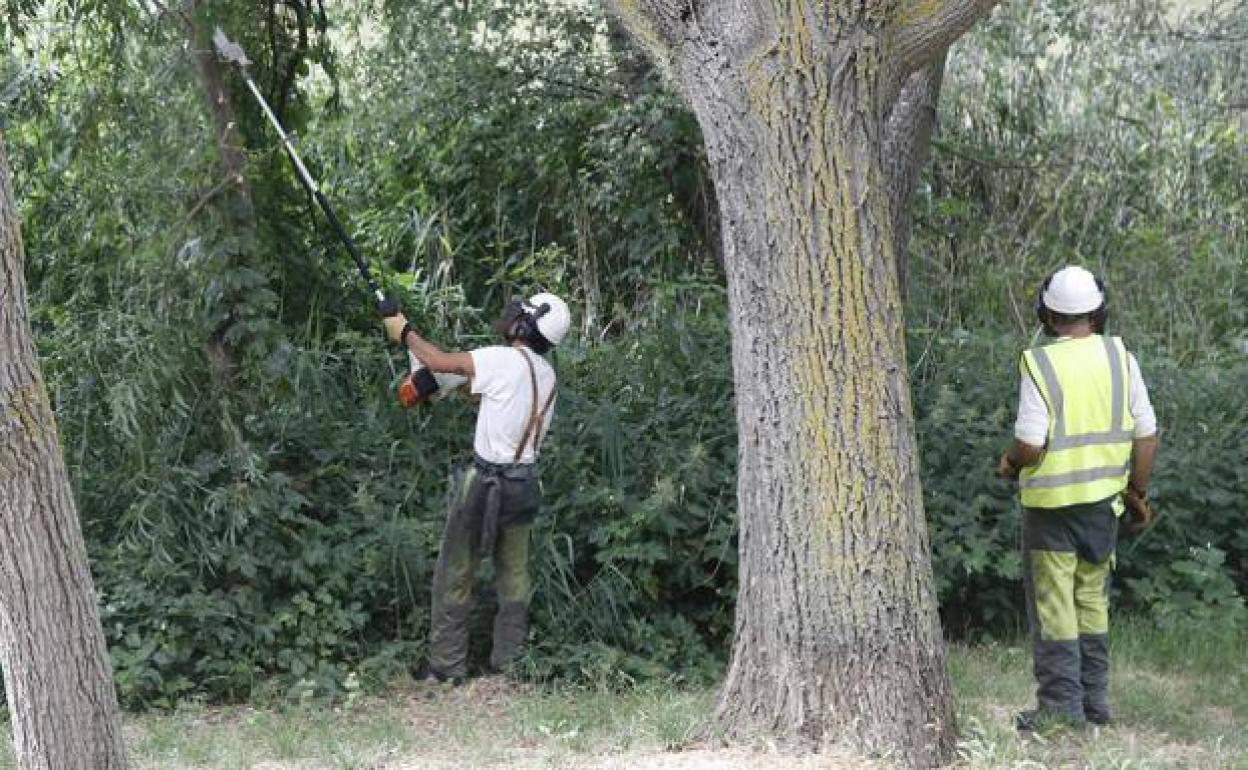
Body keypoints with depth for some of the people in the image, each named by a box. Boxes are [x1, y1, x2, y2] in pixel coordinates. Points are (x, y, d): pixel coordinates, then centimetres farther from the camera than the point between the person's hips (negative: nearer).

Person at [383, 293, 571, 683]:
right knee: (515, 578, 12)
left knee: (454, 577, 4)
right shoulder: (546, 373, 6)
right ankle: (509, 666, 15)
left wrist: (405, 332, 5)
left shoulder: (504, 360, -17)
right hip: (524, 485, 7)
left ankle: (446, 669, 7)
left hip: (485, 484, -7)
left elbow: (439, 362, -10)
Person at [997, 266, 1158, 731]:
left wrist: (1010, 463, 3)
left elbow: (1029, 445, -19)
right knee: (1093, 602, 16)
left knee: (1052, 605, 3)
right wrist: (1138, 493, 13)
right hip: (1103, 500, 5)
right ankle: (1094, 703, 18)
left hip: (1051, 501, -4)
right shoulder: (1119, 357, -1)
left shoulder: (1040, 364, -13)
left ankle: (1061, 706, 3)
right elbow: (1146, 435, 1)